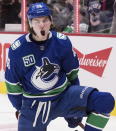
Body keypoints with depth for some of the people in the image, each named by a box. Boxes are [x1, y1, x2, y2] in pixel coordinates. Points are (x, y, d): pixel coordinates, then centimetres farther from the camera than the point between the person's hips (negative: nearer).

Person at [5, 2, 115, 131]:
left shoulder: (62, 42, -10)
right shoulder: (17, 49, -13)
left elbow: (72, 73, 3)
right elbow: (12, 83, 0)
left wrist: (77, 105, 9)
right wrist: (21, 108, 7)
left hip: (64, 96, 1)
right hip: (34, 105, 0)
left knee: (105, 101, -20)